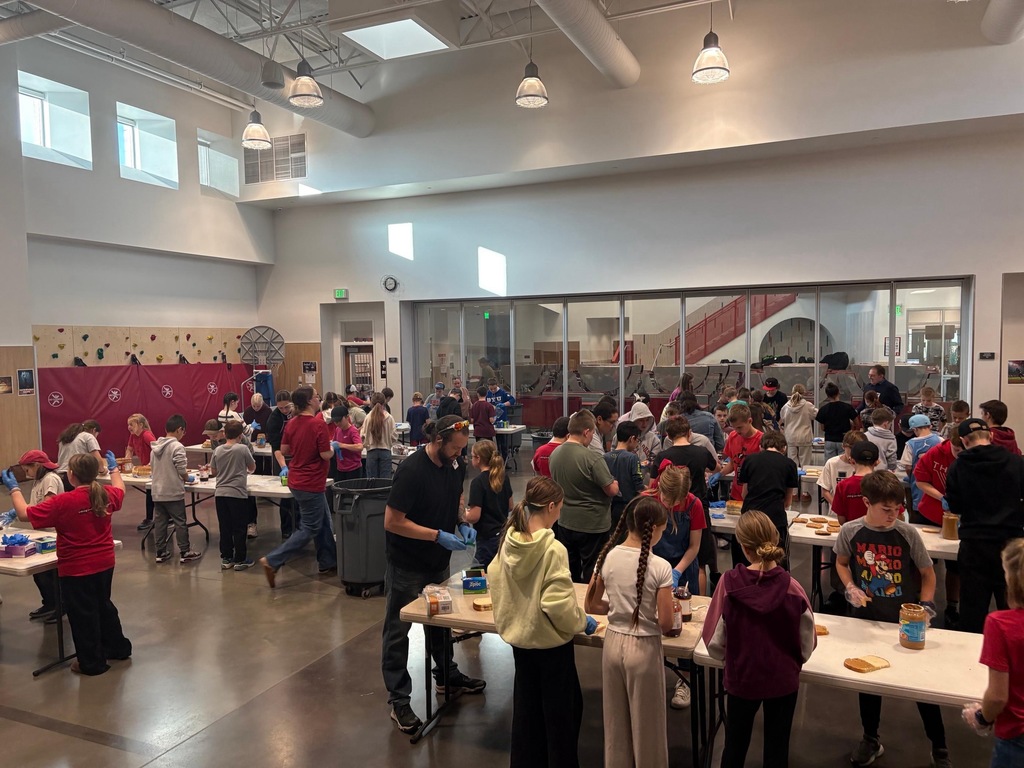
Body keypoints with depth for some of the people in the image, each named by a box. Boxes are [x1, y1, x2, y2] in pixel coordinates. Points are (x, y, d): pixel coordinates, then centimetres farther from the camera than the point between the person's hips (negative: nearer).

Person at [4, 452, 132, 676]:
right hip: (105, 563, 6)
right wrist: (113, 468, 33)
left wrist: (14, 488, 0)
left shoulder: (62, 502, -22)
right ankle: (117, 647, 37)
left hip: (76, 569, -6)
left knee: (82, 614, 9)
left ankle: (92, 662, 21)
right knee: (103, 605, 24)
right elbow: (120, 490, 19)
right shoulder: (106, 495, -6)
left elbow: (25, 514, -13)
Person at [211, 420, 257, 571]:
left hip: (220, 493, 4)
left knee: (224, 528, 11)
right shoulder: (243, 449, -7)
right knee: (239, 528, 4)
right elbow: (252, 468, 5)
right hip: (238, 493, -4)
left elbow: (213, 472, 11)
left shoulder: (217, 450, 3)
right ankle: (240, 560, 9)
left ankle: (226, 559, 18)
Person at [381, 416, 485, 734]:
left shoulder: (456, 464, -5)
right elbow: (392, 522, -24)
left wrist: (463, 524, -5)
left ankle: (446, 675, 43)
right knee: (398, 631, 6)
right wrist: (439, 536, -27)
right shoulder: (411, 471, -27)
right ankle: (398, 701, 18)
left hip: (439, 561, 7)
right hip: (407, 565, -7)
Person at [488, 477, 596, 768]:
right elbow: (558, 603, -25)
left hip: (519, 636, 6)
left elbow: (494, 580, 4)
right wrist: (582, 623, -7)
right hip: (551, 642, -6)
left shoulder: (508, 541, -7)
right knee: (561, 710, 13)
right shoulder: (553, 549, -25)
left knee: (526, 706, 21)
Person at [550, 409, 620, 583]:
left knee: (570, 572, 20)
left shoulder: (554, 454, -3)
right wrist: (615, 482, 3)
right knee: (592, 575, 9)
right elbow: (612, 490, -18)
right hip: (593, 525, -6)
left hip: (565, 523, 6)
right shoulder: (592, 458, -24)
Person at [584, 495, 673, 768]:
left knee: (616, 722, 22)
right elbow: (665, 625, -16)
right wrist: (648, 614, 5)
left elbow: (591, 606, 1)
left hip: (613, 642, 4)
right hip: (644, 648, -4)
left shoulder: (607, 557, -7)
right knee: (646, 724, 16)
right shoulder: (660, 567, -20)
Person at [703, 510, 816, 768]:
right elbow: (807, 645, -7)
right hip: (783, 680, 0)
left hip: (741, 678, 0)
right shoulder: (792, 588, -21)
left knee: (735, 746, 22)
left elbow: (714, 642, -13)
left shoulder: (729, 584, -22)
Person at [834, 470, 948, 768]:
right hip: (867, 617, 1)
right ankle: (871, 740, 34)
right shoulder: (850, 532, -13)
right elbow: (842, 563, 7)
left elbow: (928, 574, -1)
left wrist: (926, 608, -11)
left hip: (906, 620, -1)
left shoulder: (908, 533, -15)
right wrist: (851, 588, -9)